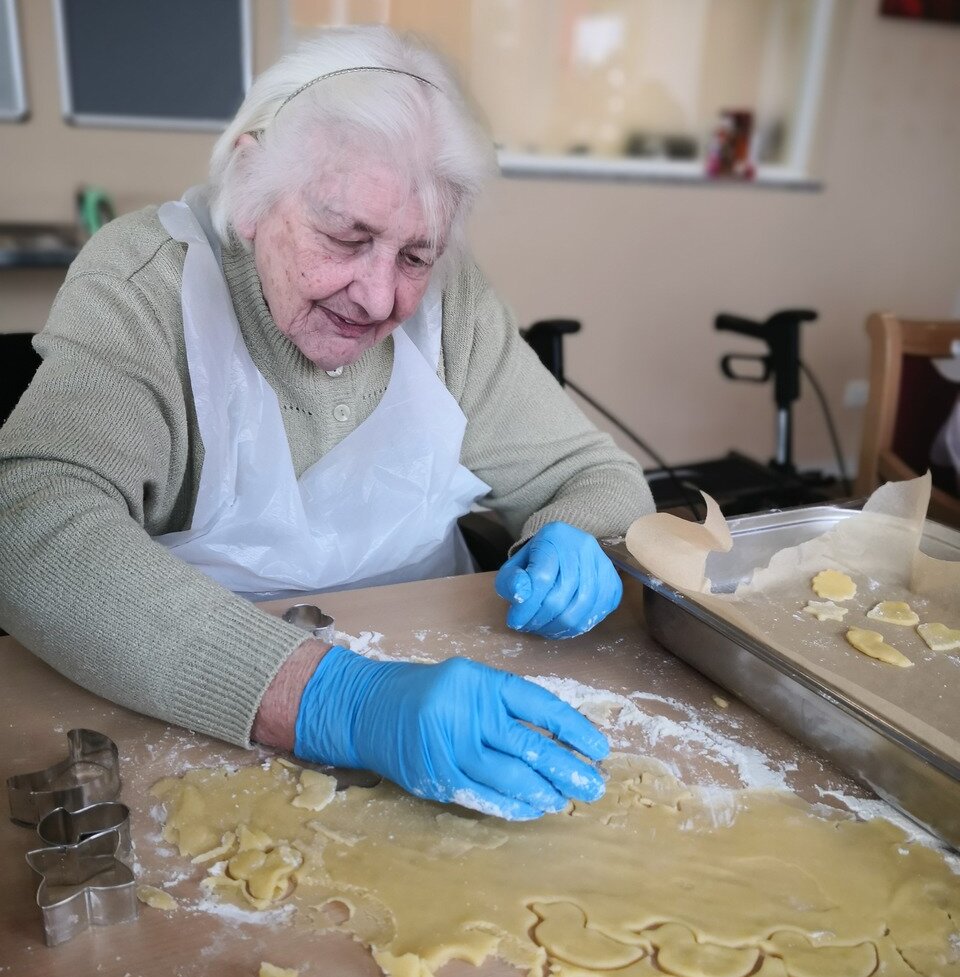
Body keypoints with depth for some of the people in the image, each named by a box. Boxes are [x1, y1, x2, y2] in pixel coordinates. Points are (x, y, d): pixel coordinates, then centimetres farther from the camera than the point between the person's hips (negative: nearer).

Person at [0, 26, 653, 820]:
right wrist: (331, 699, -38)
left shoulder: (447, 294, -3)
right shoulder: (143, 283, -13)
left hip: (436, 680, 4)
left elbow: (598, 476, 3)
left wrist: (576, 546, -20)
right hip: (200, 737, -3)